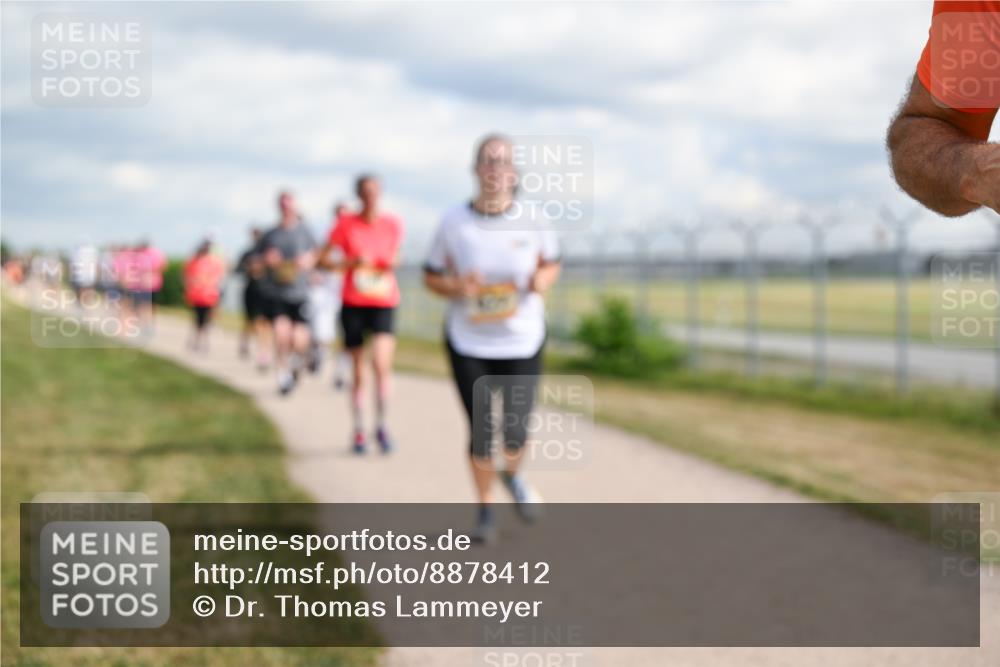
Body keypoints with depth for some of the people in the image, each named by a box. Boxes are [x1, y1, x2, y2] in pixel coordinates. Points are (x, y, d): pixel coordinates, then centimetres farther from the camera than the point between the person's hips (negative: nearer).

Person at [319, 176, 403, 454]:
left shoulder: (393, 224, 2)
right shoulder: (346, 223, -2)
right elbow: (324, 259, 0)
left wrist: (392, 263, -5)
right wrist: (352, 262, -16)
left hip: (384, 303, 0)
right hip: (353, 303, 0)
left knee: (381, 362, -19)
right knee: (358, 371, 6)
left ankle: (382, 425, -2)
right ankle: (359, 431, 21)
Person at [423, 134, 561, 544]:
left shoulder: (532, 221, -4)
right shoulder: (453, 223, -6)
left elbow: (552, 263, 12)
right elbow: (431, 276, 4)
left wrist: (543, 279, -11)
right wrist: (456, 288, -17)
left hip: (522, 343, 1)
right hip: (468, 344, 0)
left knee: (516, 431, -3)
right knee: (481, 433, -1)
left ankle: (512, 475, 34)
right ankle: (485, 510, 23)